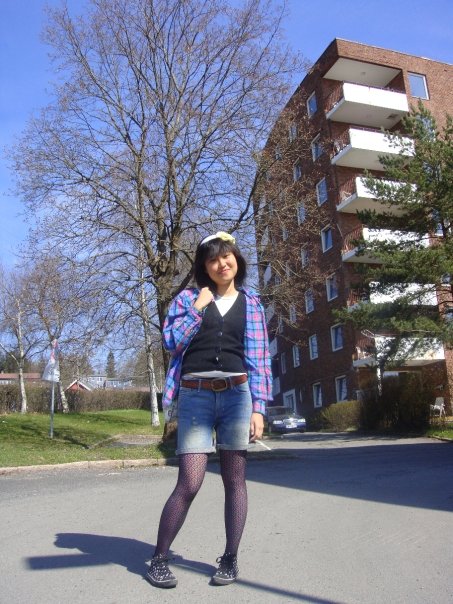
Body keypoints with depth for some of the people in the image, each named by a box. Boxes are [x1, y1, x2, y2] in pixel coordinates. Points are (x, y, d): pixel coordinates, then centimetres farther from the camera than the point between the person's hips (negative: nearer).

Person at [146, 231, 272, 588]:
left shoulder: (251, 303, 11)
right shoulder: (188, 298, 10)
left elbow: (259, 358, 7)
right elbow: (171, 341, -2)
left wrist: (258, 408, 1)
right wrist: (197, 308, -5)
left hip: (236, 394, 2)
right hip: (195, 396, -1)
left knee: (234, 480, 6)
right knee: (189, 484, -4)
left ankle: (230, 559, 22)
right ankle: (159, 559, 15)